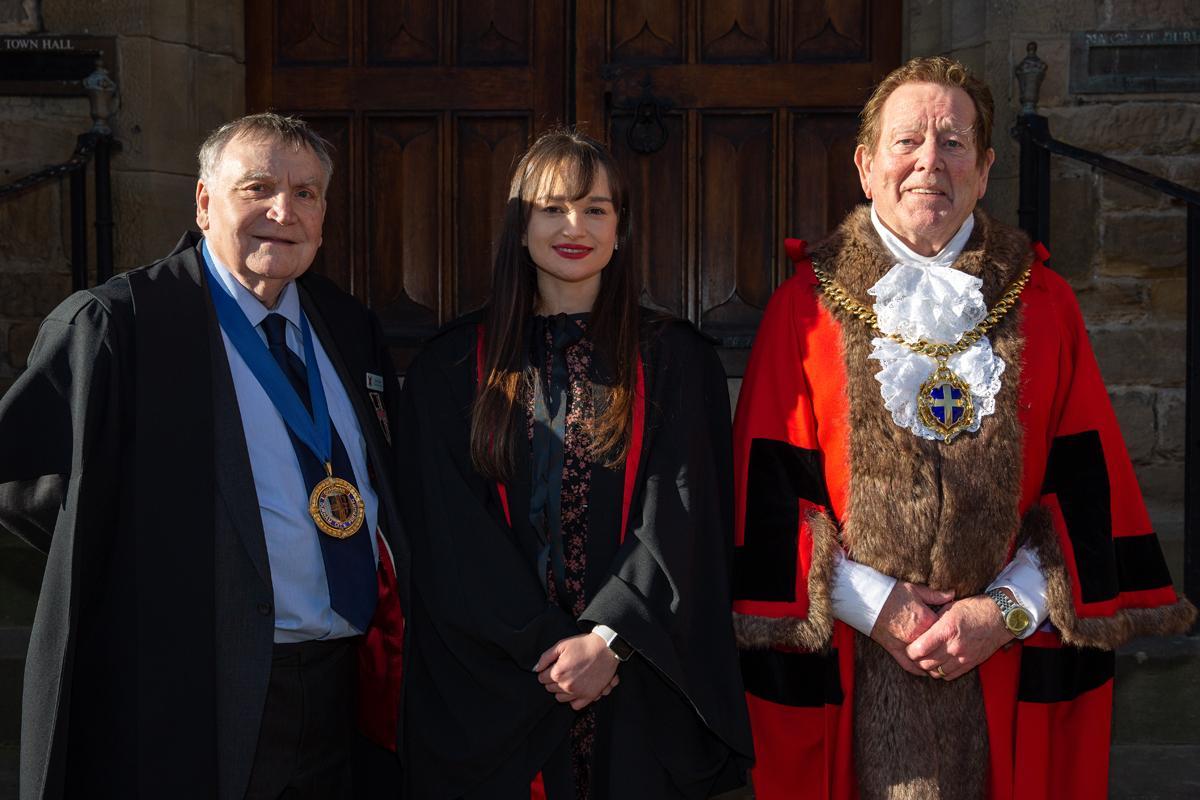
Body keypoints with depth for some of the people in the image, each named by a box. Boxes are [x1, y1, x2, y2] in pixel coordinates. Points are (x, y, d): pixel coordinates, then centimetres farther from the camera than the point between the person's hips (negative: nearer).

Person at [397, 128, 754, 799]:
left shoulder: (675, 359, 4)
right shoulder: (454, 365, 4)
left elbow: (682, 517, -4)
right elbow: (449, 532, -2)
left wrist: (608, 638, -15)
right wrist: (544, 645, -11)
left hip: (638, 681, 0)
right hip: (495, 683, 1)